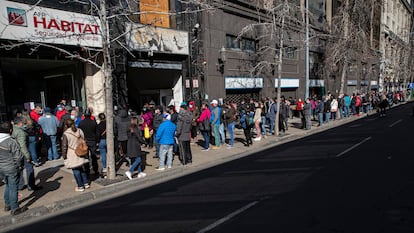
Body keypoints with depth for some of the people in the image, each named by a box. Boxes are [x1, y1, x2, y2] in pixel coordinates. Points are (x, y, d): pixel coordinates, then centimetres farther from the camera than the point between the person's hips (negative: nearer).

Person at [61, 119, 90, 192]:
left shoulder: (65, 134, -15)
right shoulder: (80, 131, 0)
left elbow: (64, 146, -12)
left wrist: (64, 155, 0)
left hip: (72, 156, -5)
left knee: (76, 171, 4)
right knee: (83, 169, 18)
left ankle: (80, 186, 11)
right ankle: (86, 183, 26)